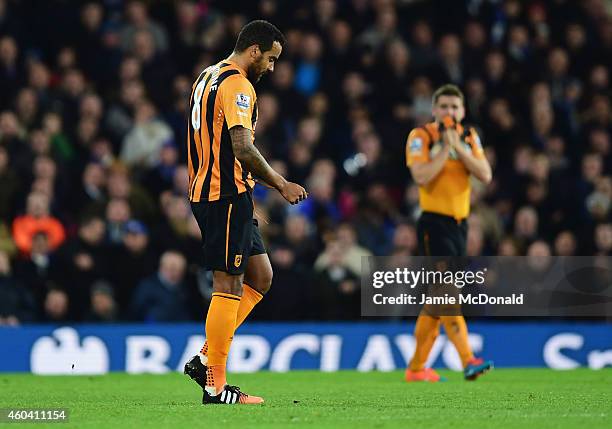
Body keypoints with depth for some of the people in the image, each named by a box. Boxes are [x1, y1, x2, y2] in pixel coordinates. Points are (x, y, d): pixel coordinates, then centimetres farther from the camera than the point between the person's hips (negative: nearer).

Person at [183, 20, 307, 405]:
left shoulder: (208, 77, 18)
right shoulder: (237, 84, -14)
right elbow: (243, 149, -22)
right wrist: (281, 184, -12)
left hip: (205, 191, 10)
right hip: (228, 195, -10)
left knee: (261, 276, 13)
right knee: (229, 285, -6)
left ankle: (206, 359, 9)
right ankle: (215, 386, -4)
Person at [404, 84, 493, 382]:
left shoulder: (469, 137, 11)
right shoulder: (420, 137, -5)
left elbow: (485, 175, -3)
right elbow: (421, 176, -20)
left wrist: (458, 146, -11)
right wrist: (445, 148, -17)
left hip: (459, 224, 6)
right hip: (434, 223, -6)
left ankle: (416, 367, 17)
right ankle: (467, 360, -25)